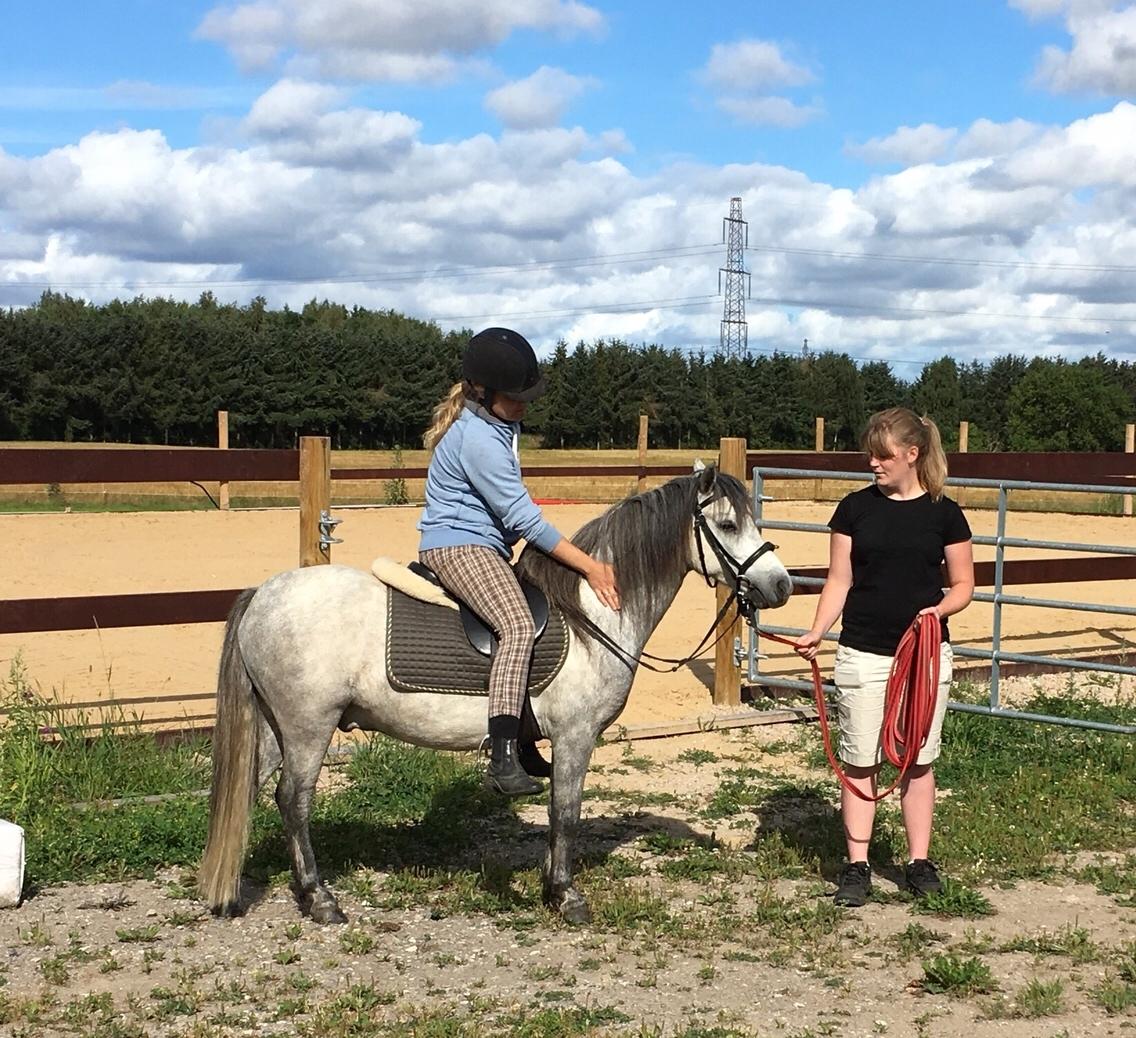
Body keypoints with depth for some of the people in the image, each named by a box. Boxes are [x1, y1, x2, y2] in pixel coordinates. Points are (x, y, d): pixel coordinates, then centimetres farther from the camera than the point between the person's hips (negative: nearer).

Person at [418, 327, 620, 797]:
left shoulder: (496, 424, 11)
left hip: (485, 546, 11)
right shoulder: (479, 440, -21)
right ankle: (503, 758, -39)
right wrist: (590, 567, -22)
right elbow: (524, 519, -23)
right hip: (459, 546, -11)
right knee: (518, 626, -31)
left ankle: (524, 747, 25)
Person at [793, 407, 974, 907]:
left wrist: (941, 608, -16)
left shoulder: (944, 514, 0)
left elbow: (963, 585, 5)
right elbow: (839, 580, 3)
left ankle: (919, 862, 20)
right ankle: (857, 866, 11)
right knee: (860, 762, 4)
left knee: (918, 761, 9)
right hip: (863, 655, 0)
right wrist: (815, 633, -10)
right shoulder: (856, 508, 2)